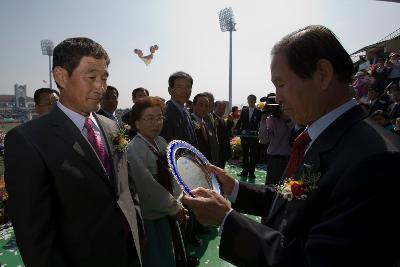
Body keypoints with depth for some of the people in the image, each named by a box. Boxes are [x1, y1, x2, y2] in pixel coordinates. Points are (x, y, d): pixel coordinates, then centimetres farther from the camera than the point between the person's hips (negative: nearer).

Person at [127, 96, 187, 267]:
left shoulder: (161, 142, 2)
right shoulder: (133, 150, -22)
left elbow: (171, 175, 6)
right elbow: (149, 188, -22)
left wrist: (177, 201, -6)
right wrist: (175, 208, -12)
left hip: (169, 213, 7)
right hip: (152, 218, -7)